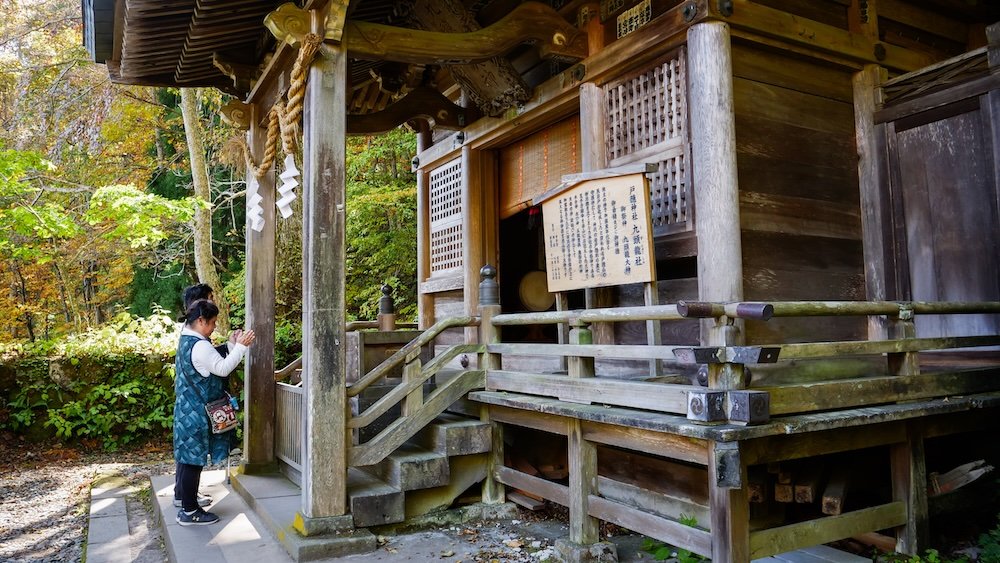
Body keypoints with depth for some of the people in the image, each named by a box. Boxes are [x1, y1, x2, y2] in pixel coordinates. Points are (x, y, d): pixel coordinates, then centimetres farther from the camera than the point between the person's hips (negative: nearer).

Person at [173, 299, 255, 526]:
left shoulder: (186, 341, 11)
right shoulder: (200, 346, -22)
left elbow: (213, 364, 13)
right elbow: (222, 369, -22)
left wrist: (233, 345, 8)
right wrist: (240, 346, -20)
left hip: (186, 410, 10)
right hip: (197, 414, -10)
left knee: (186, 455, 19)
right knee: (194, 459, -4)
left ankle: (184, 497, 32)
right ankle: (189, 512, 3)